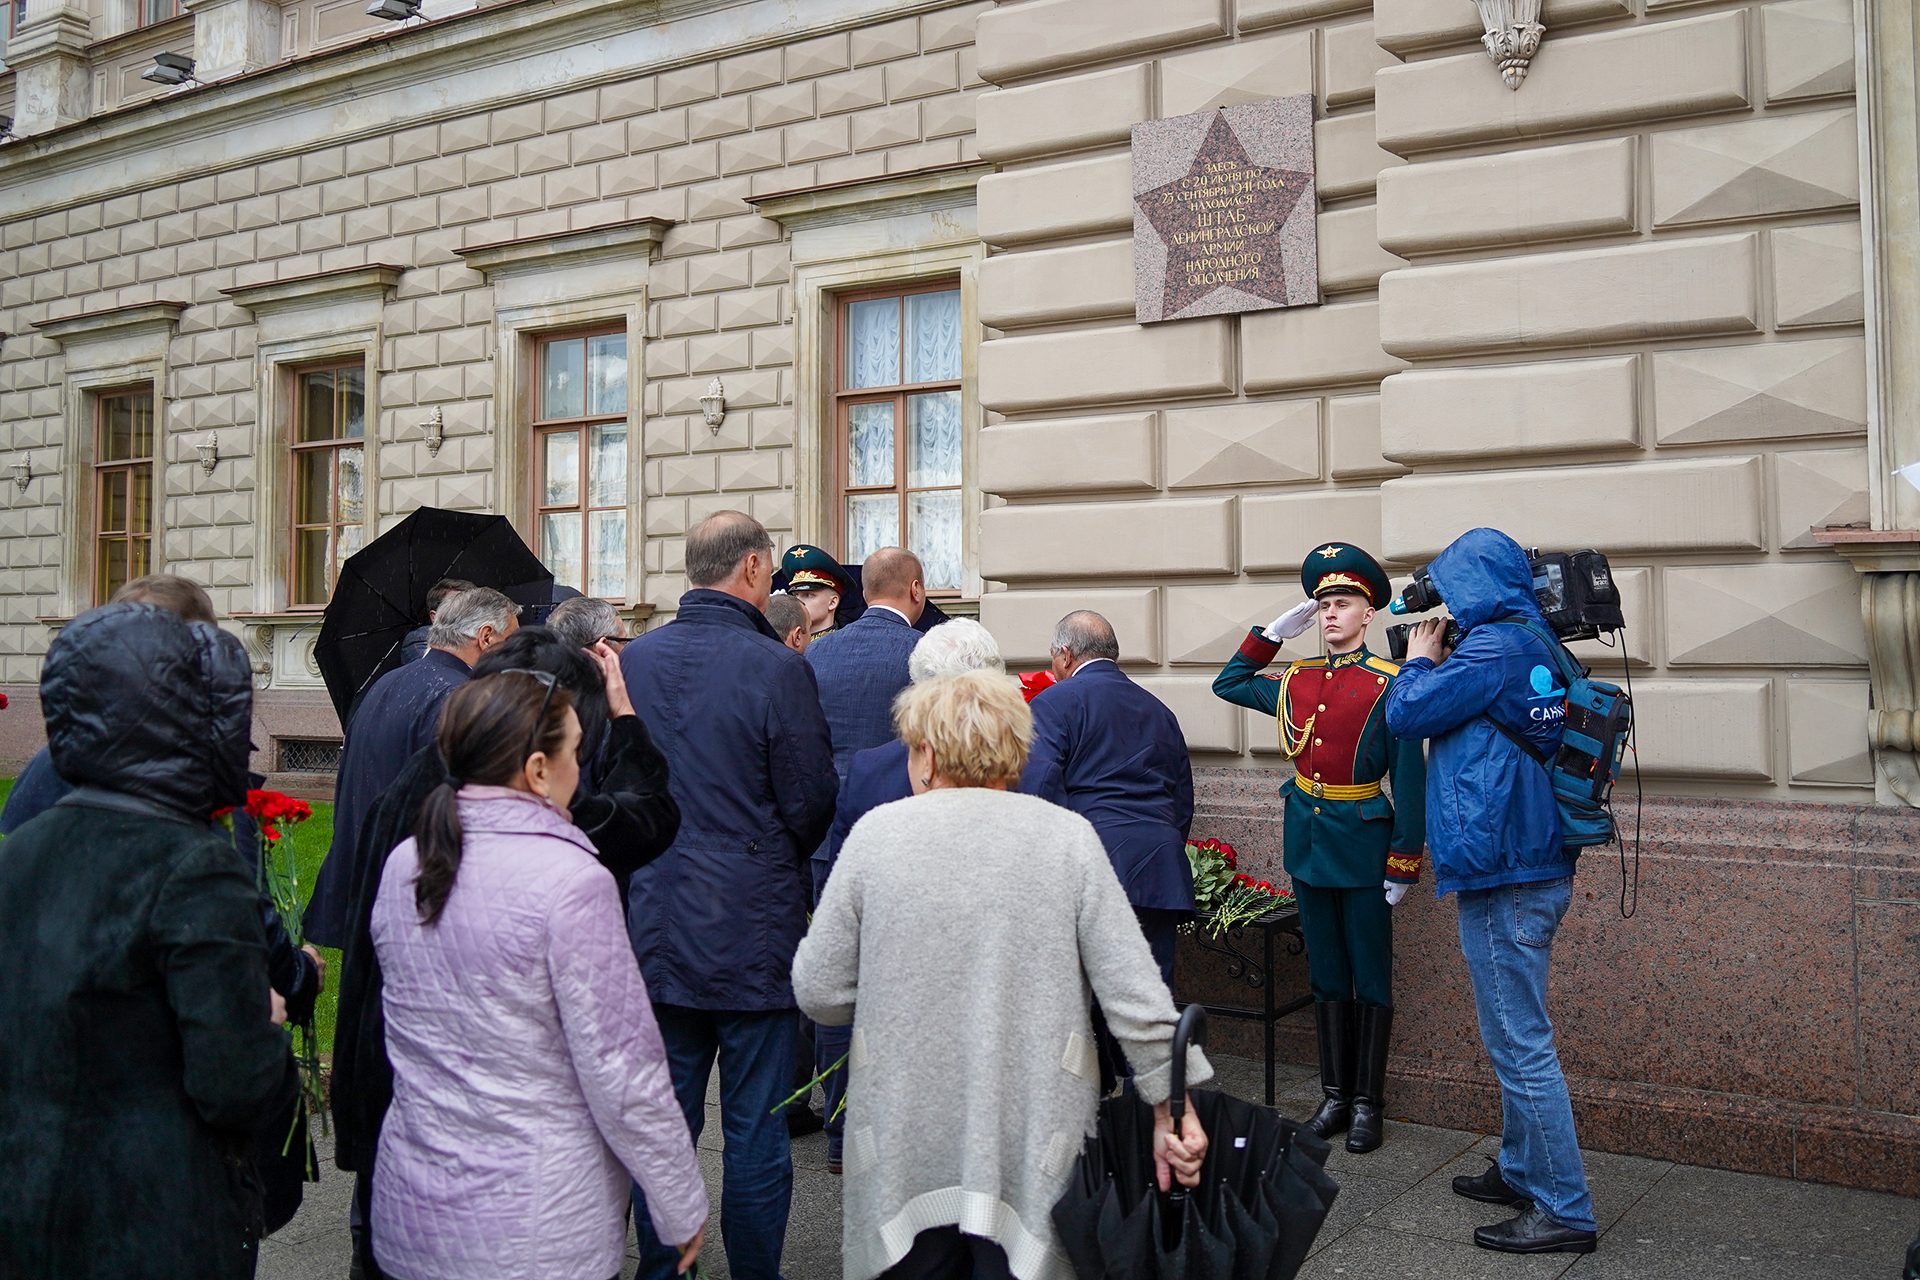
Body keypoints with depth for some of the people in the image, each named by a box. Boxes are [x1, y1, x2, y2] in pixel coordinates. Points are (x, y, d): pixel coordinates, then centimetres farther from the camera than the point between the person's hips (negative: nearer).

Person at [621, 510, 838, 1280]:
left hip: (655, 924, 5)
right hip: (753, 927, -5)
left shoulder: (631, 660, -1)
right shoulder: (778, 668, -15)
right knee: (755, 1130, 7)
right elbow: (811, 806, -10)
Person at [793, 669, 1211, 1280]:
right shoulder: (1067, 835, -2)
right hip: (1033, 1140, 0)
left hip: (905, 1145, 0)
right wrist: (1171, 1108, 2)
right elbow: (1136, 997, -6)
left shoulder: (877, 831, -3)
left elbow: (820, 991, -1)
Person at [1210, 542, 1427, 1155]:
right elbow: (1228, 683, 20)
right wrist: (1275, 632, 8)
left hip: (1362, 843, -5)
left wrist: (1403, 864, -12)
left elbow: (1409, 779, -10)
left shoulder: (1389, 685, -10)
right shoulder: (1295, 681, 6)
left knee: (1370, 980, 6)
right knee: (1326, 978, 13)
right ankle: (1334, 1096, 23)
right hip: (1306, 840, 5)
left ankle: (1367, 1104, 16)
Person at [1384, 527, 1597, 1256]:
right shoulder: (1534, 644, 12)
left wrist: (1419, 659, 5)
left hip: (1505, 876, -10)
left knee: (1520, 1044, -3)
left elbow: (1405, 715, -11)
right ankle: (1521, 1171, 34)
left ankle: (1563, 1211, 5)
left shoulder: (1494, 647, -17)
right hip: (1533, 864, 10)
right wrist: (1435, 662, 12)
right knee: (1515, 1035, 21)